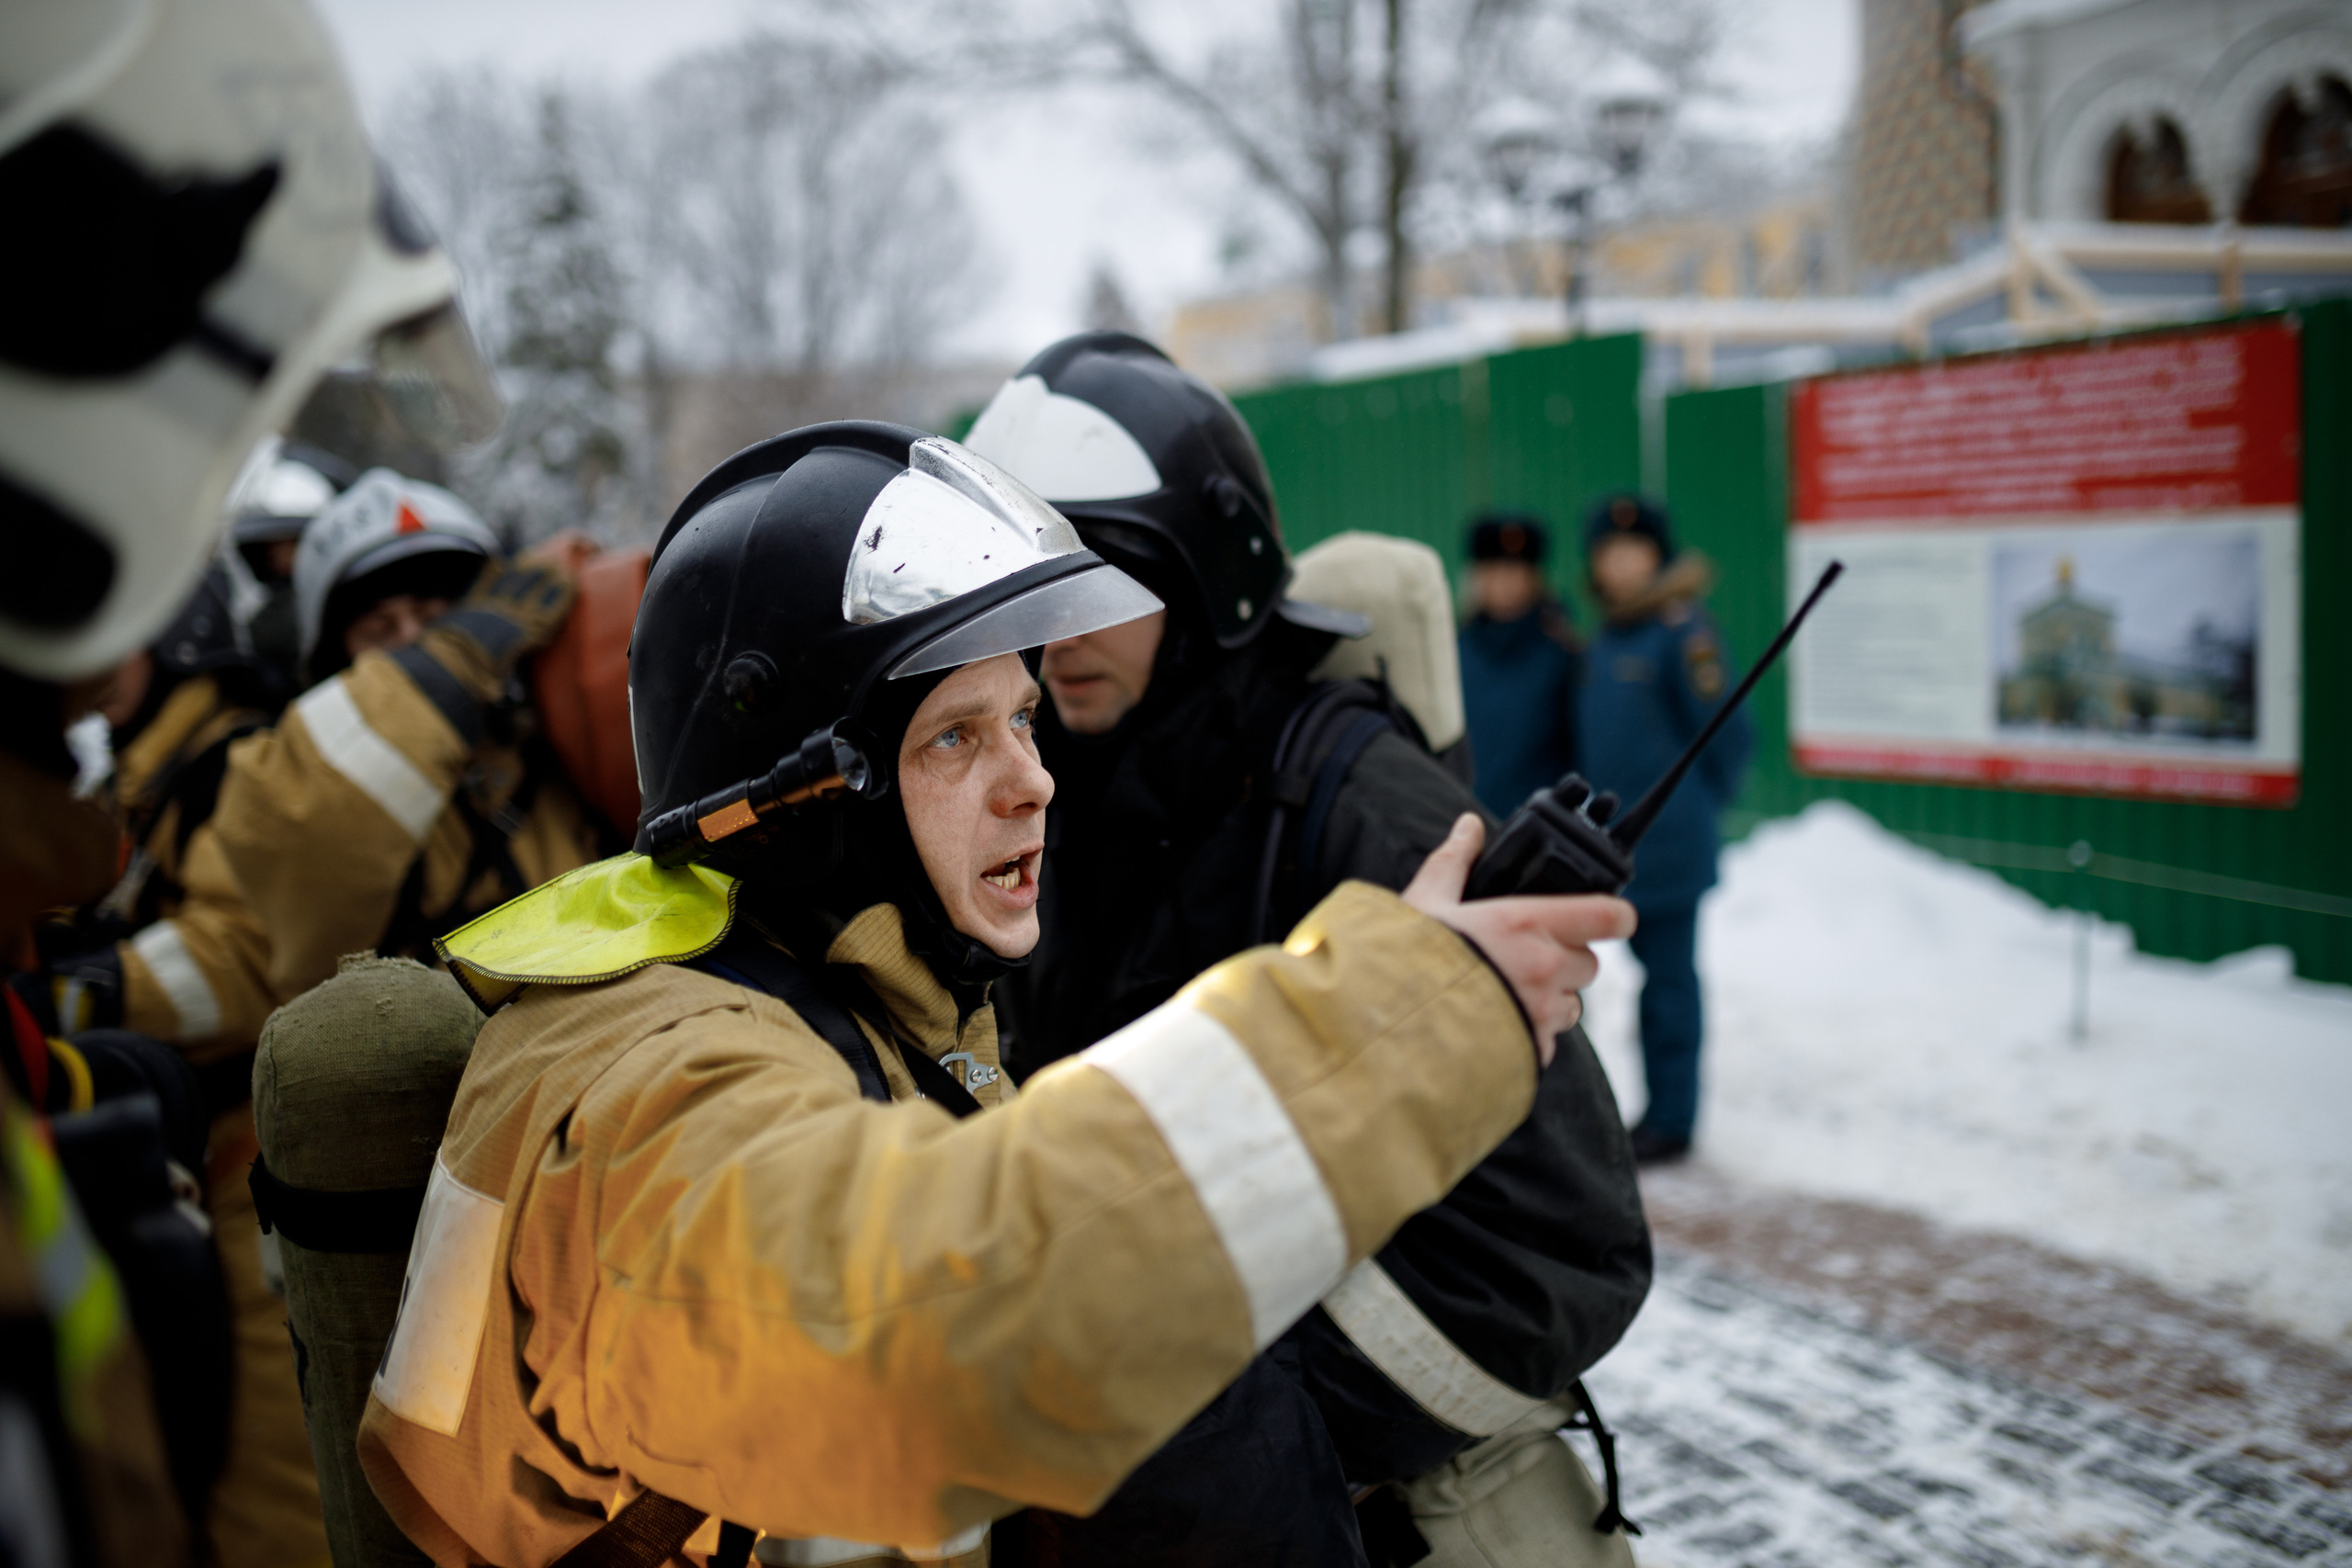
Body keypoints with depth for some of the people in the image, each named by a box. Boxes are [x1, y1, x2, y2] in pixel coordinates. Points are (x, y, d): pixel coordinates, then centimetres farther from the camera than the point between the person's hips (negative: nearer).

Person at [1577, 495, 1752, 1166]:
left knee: (1669, 977, 0)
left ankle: (1672, 1119, 9)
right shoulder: (1603, 639, 11)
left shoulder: (1684, 632, -13)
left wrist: (1698, 804, -9)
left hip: (1668, 840, -7)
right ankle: (1660, 1109, 23)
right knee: (1652, 970, 14)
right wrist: (1603, 805, 12)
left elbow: (1727, 733, -13)